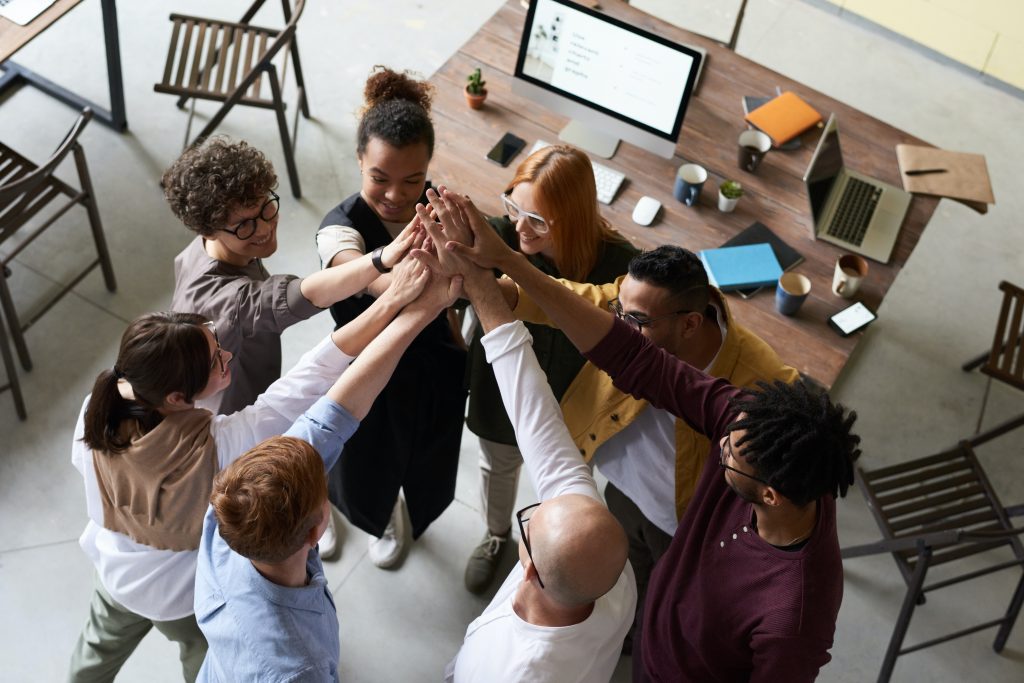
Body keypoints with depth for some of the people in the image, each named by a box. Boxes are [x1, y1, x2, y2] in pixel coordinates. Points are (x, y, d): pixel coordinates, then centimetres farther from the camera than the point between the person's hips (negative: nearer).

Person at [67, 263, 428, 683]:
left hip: (115, 572, 4)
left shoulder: (95, 414, -30)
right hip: (187, 594, -4)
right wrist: (392, 300, -47)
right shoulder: (217, 446, -45)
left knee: (100, 647, 36)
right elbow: (312, 379, -46)